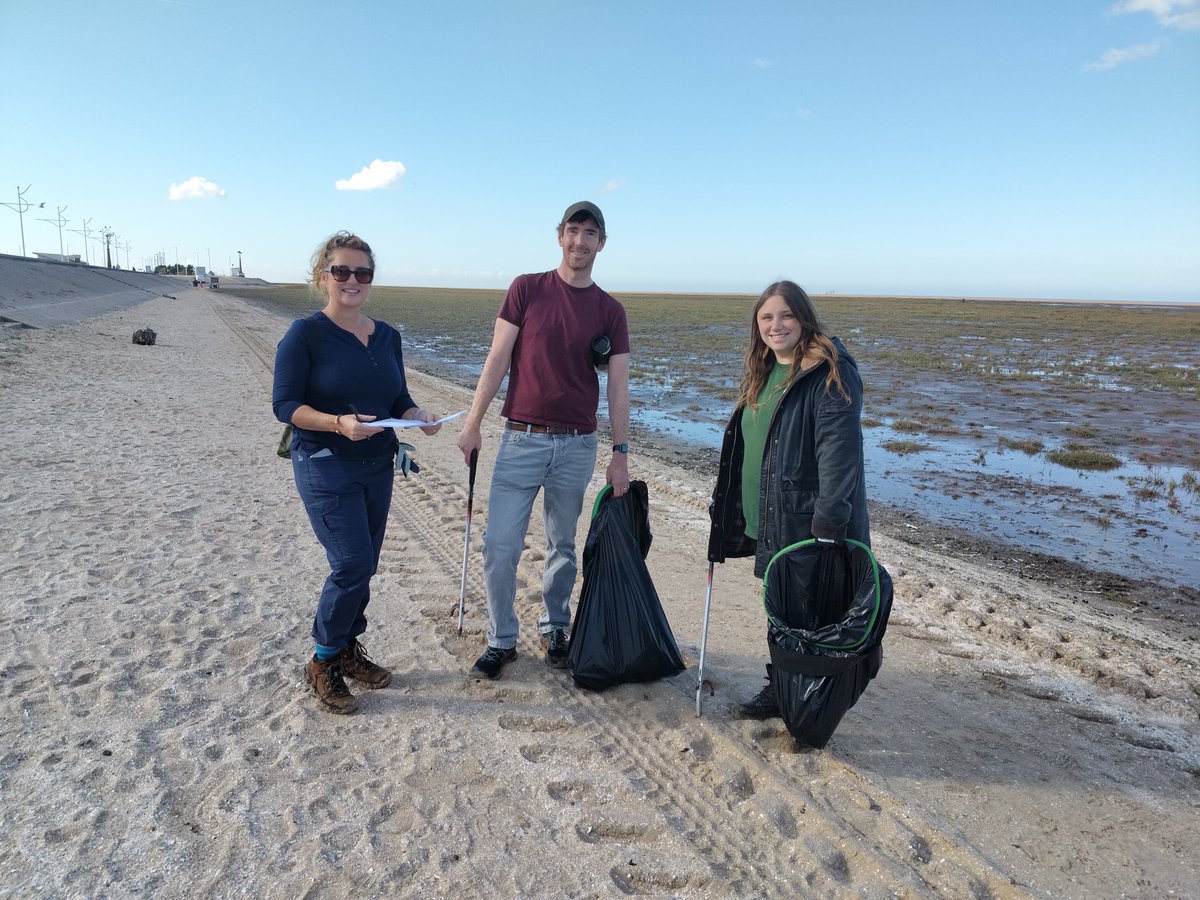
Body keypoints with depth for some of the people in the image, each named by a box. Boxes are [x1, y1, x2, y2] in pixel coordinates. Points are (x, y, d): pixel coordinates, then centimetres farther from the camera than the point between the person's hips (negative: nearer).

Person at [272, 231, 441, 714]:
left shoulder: (387, 335, 7)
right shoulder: (305, 334, -10)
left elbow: (398, 399, 12)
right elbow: (285, 405, -13)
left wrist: (419, 416, -9)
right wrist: (337, 424, -28)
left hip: (378, 467, 6)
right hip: (325, 468, -6)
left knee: (364, 566, 13)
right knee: (353, 564, -10)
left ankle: (348, 650, 32)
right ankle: (322, 662, 12)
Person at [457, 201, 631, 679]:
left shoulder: (610, 311, 5)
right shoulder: (527, 289, 2)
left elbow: (618, 387, 2)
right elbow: (497, 360, -1)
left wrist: (620, 453, -3)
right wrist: (472, 424, -4)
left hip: (577, 445, 1)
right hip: (522, 439, -1)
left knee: (562, 546, 13)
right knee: (500, 544, -2)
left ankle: (554, 628, 31)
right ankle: (502, 640, 16)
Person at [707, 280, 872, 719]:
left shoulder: (830, 372, -14)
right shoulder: (762, 372, 14)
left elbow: (839, 451, -21)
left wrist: (828, 523, -25)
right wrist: (730, 506, 20)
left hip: (807, 521, -8)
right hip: (769, 520, 8)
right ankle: (780, 687, 31)